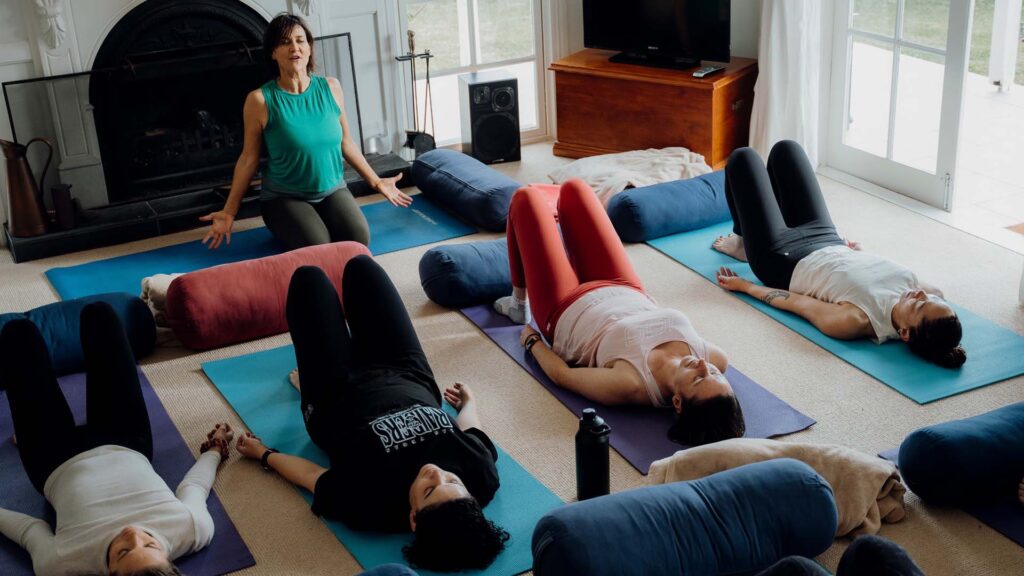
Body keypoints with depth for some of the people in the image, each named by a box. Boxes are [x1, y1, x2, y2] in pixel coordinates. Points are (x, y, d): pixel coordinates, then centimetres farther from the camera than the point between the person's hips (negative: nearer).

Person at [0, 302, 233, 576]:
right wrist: (214, 451, 3)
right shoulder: (194, 529, -40)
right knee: (97, 312, 10)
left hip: (59, 463, -2)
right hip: (126, 445, 2)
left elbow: (30, 529, -21)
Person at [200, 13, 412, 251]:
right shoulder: (260, 100, -11)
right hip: (284, 197, -3)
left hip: (332, 191, 3)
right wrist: (229, 212, -4)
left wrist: (376, 182, 14)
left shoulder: (331, 88, 0)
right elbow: (249, 159, -3)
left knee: (359, 240, -24)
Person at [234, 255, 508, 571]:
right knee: (360, 266, 17)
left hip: (337, 397, -3)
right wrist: (469, 399, 12)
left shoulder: (371, 502, -43)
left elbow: (311, 475, -22)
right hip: (407, 377, 3)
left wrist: (263, 454, -3)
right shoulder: (483, 473, -36)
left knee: (309, 277, 13)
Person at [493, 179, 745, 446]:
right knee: (573, 187, 20)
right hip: (626, 290, 5)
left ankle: (519, 303, 34)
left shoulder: (631, 386, -46)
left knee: (526, 197, 9)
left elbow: (561, 374, -28)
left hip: (566, 310, -5)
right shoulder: (716, 360, -34)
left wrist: (532, 341, -9)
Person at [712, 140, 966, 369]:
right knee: (785, 149, 20)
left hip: (779, 258, -5)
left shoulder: (856, 322, -43)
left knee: (743, 157, 5)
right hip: (828, 243, 6)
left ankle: (741, 243, 31)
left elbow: (792, 301, -27)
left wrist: (743, 285, -10)